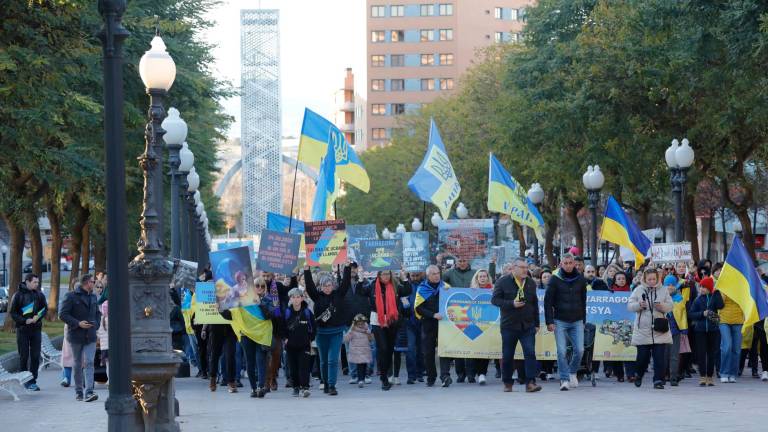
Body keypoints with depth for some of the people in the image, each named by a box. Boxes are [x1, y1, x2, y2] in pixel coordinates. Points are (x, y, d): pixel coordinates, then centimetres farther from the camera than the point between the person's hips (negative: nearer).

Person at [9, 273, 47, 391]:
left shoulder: (39, 295, 5)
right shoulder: (18, 295, -4)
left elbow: (45, 309, 10)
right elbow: (12, 312, -3)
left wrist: (37, 317, -10)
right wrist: (25, 321, -15)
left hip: (36, 329, 3)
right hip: (22, 329, -3)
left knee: (35, 356, 0)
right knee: (23, 356, 2)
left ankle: (32, 381, 5)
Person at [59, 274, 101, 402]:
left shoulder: (93, 297, 12)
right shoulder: (71, 296, -7)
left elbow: (98, 313, 25)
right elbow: (62, 314, -11)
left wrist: (96, 325, 7)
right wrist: (78, 323, -18)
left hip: (90, 337, 3)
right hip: (76, 335, -3)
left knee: (89, 363, -9)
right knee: (78, 365, 7)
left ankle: (89, 392, -18)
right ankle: (79, 392, 18)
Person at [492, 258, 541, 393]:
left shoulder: (531, 283, 10)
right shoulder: (503, 282, -2)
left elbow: (535, 304, 16)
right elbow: (494, 300, -6)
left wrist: (536, 323, 13)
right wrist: (512, 304, -17)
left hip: (528, 326, 2)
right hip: (509, 326, -2)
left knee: (530, 353, -11)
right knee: (507, 356, 6)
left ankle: (530, 382, -13)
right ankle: (507, 383, 19)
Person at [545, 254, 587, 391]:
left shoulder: (580, 280, 6)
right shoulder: (555, 279, -2)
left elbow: (583, 301, 13)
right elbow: (548, 301, -2)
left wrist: (583, 320, 11)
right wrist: (549, 322, -8)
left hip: (577, 321, 2)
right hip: (560, 321, -2)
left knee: (579, 350, -4)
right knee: (562, 351, -7)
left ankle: (572, 373, 21)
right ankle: (564, 379, 1)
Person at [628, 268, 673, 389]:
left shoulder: (663, 290, 7)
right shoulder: (638, 290, 4)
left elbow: (670, 306, 5)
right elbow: (629, 305, 2)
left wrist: (662, 306, -15)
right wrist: (639, 305, -17)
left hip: (659, 330, 0)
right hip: (643, 329, 0)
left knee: (660, 357, -6)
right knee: (643, 356, 4)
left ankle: (658, 380, 1)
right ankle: (639, 374, 32)